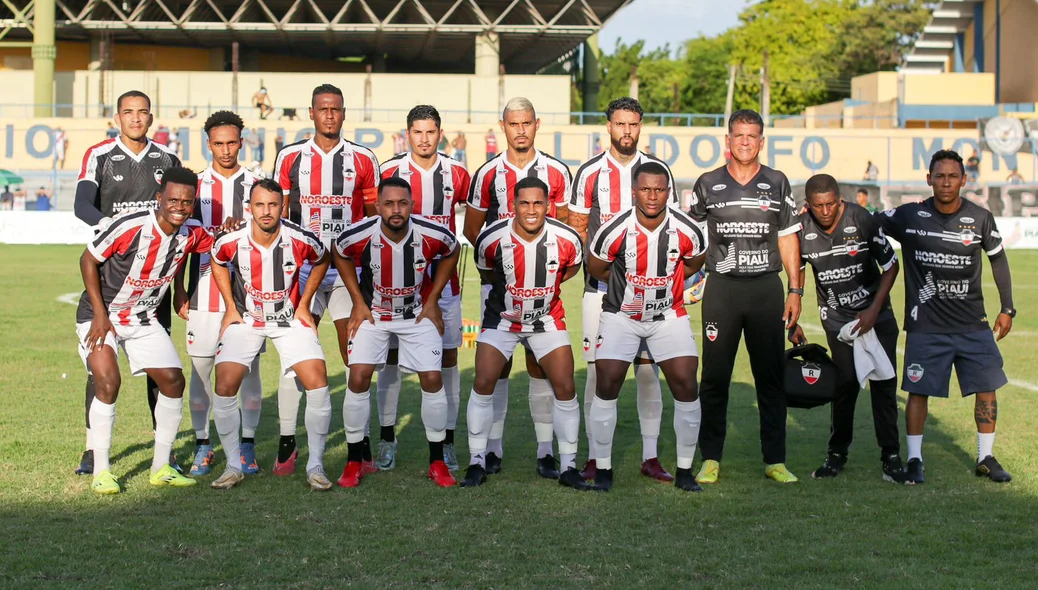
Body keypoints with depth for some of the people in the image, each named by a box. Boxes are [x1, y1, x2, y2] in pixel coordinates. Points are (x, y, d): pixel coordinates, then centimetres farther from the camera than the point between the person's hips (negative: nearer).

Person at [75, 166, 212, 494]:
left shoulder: (191, 236, -8)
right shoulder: (131, 227, -26)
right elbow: (88, 260, -15)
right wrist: (100, 315, -18)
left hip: (144, 319, 6)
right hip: (101, 315, -6)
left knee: (173, 380, -2)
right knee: (108, 381, -22)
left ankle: (161, 467, 10)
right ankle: (100, 471, -9)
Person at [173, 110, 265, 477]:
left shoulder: (257, 185, 6)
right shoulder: (194, 186, 6)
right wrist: (179, 291, 1)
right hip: (205, 291, 0)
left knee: (249, 367, 1)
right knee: (201, 367, 1)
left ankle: (247, 445, 10)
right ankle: (202, 446, 12)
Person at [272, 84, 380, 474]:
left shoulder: (362, 160, 5)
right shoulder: (290, 157, 6)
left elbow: (374, 218, 9)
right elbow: (279, 216, 10)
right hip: (301, 265, 0)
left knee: (355, 357, 0)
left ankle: (361, 444, 7)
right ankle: (287, 443, 7)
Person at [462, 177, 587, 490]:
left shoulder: (566, 240, -20)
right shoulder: (492, 238, -21)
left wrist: (544, 287, 6)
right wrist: (509, 292, 5)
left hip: (548, 320, 1)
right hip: (502, 318, 0)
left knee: (565, 387, -5)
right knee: (483, 383, -9)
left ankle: (569, 467, 8)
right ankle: (477, 463, 5)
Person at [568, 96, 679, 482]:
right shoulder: (590, 173, 4)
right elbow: (577, 229, 7)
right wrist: (590, 264, -7)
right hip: (601, 286, -1)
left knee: (648, 370, 1)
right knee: (598, 370, -1)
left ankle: (650, 456, 9)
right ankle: (594, 457, 6)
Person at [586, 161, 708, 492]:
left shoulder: (687, 232, -15)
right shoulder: (614, 231, -20)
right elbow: (596, 269, 0)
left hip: (669, 316, 1)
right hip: (622, 316, -1)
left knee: (686, 387, -8)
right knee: (606, 386, -9)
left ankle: (685, 472, 7)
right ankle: (602, 470, 5)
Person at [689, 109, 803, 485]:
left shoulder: (777, 184, 7)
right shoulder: (708, 184, 5)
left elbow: (788, 239, 9)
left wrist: (795, 290, 4)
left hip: (766, 288, 1)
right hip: (721, 288, 0)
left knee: (770, 376, 3)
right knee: (714, 377, 1)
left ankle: (775, 460, 10)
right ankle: (710, 459, 9)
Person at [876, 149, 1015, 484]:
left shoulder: (980, 218, -2)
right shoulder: (909, 217, -8)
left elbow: (998, 258, 11)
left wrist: (1007, 308, 12)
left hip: (973, 324, 2)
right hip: (926, 326, -2)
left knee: (987, 389, 3)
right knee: (918, 390, -1)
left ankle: (986, 458, 19)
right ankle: (914, 459, 13)